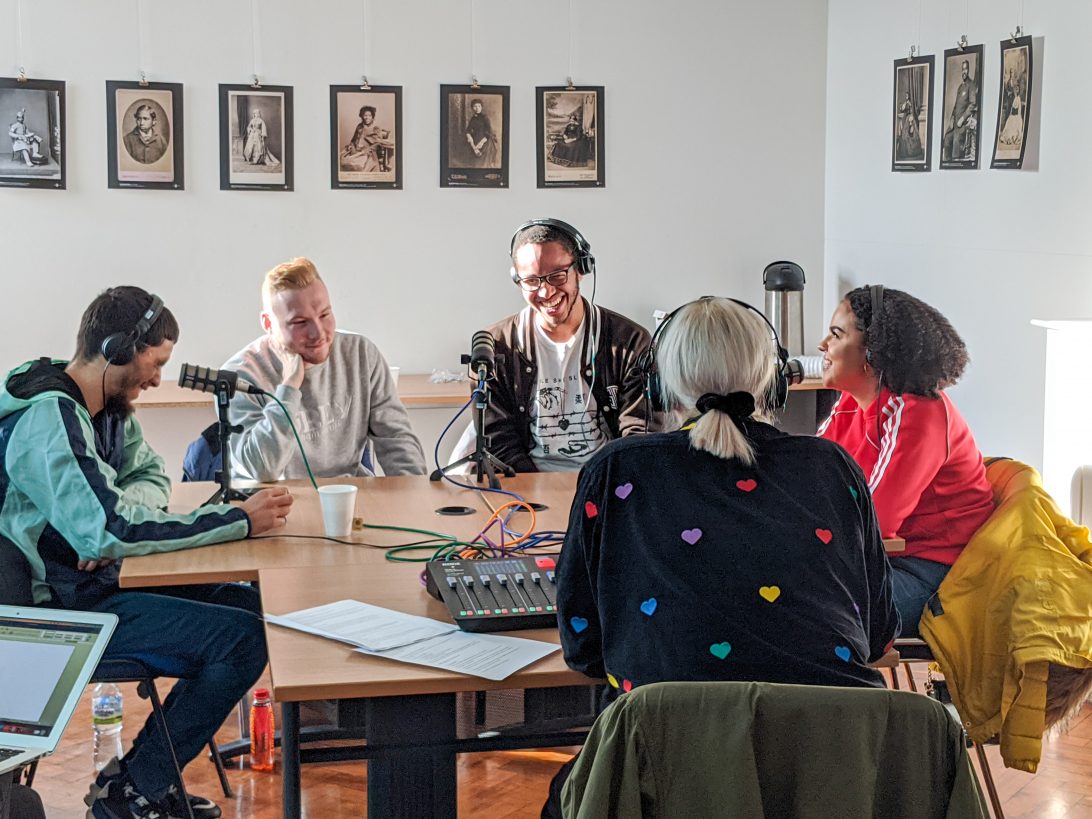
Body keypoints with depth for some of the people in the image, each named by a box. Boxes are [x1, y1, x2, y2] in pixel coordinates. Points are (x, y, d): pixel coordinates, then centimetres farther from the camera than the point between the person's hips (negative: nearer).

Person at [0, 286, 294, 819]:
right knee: (244, 639, -18)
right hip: (61, 608, -10)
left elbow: (151, 477, 18)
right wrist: (237, 521, -27)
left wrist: (119, 519, -8)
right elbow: (102, 530, -31)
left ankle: (145, 774, 11)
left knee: (254, 608, 4)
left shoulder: (108, 408, 9)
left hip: (104, 580, 10)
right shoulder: (48, 418, -22)